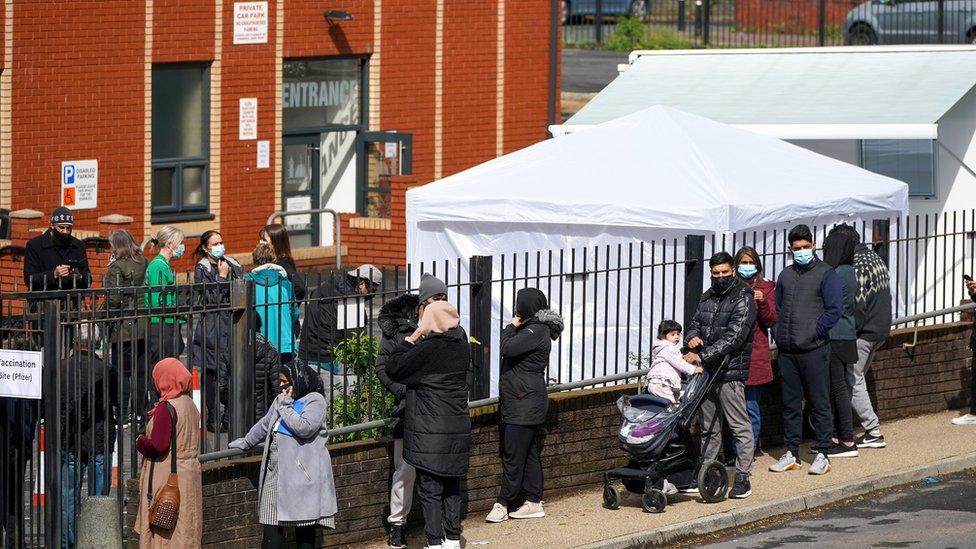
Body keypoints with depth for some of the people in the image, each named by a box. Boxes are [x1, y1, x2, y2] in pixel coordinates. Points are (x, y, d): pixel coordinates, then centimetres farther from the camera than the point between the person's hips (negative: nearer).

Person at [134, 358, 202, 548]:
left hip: (167, 477, -8)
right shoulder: (190, 405, 10)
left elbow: (158, 446, -21)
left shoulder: (166, 408, -16)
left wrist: (141, 441, -2)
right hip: (189, 473, 8)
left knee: (164, 533, -4)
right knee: (186, 531, 11)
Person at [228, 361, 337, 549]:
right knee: (272, 522, 1)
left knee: (304, 523, -2)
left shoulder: (315, 400, -5)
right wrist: (246, 442, 42)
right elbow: (264, 425, 34)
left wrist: (285, 407, -11)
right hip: (276, 470, 7)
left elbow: (304, 428, -20)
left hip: (301, 471, -7)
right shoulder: (280, 400, 18)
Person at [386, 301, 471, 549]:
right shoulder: (462, 346, 4)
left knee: (430, 489, -1)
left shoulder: (428, 348, -17)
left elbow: (393, 368, -11)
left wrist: (410, 340, -5)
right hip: (458, 430, 7)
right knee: (452, 488, 15)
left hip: (429, 434, -7)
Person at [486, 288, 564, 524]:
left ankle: (503, 504, -4)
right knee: (528, 454, 12)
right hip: (518, 402, 11)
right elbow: (509, 350, 18)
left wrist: (511, 327, -9)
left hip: (524, 404, -11)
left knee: (513, 455, -6)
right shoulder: (531, 329, 16)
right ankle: (534, 502, 15)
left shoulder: (536, 331, -15)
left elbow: (507, 348, -22)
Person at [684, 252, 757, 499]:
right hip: (706, 372, 7)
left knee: (740, 428, -4)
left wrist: (702, 355, -21)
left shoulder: (743, 299, -8)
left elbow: (733, 338, -17)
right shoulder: (708, 298, 15)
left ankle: (742, 478, -1)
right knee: (709, 428, 13)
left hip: (730, 373, -7)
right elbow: (695, 323, 21)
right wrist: (692, 338, -5)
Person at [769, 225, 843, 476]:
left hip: (814, 349, -6)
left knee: (819, 403, -1)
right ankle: (791, 454, 15)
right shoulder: (786, 275, 15)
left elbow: (835, 309, -9)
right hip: (787, 351, 6)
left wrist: (815, 333, -12)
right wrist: (778, 334, 9)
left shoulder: (826, 274, -2)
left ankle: (822, 454, 4)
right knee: (790, 403, 9)